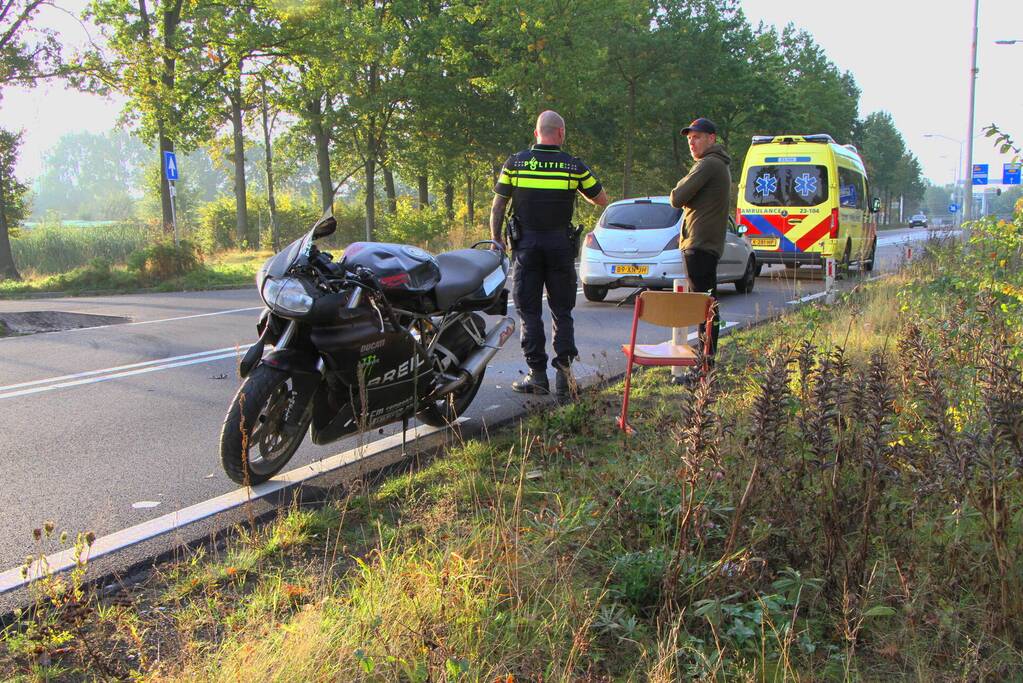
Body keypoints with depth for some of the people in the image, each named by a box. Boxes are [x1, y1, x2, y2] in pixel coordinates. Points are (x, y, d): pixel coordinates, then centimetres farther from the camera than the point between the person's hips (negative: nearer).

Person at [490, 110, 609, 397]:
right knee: (562, 311, 9)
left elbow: (498, 206, 1)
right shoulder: (574, 166, 0)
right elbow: (602, 200, 10)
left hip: (526, 244, 0)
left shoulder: (514, 163, 0)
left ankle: (537, 374, 3)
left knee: (529, 311, 5)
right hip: (561, 244, 0)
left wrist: (496, 238, 10)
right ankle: (564, 372, 4)